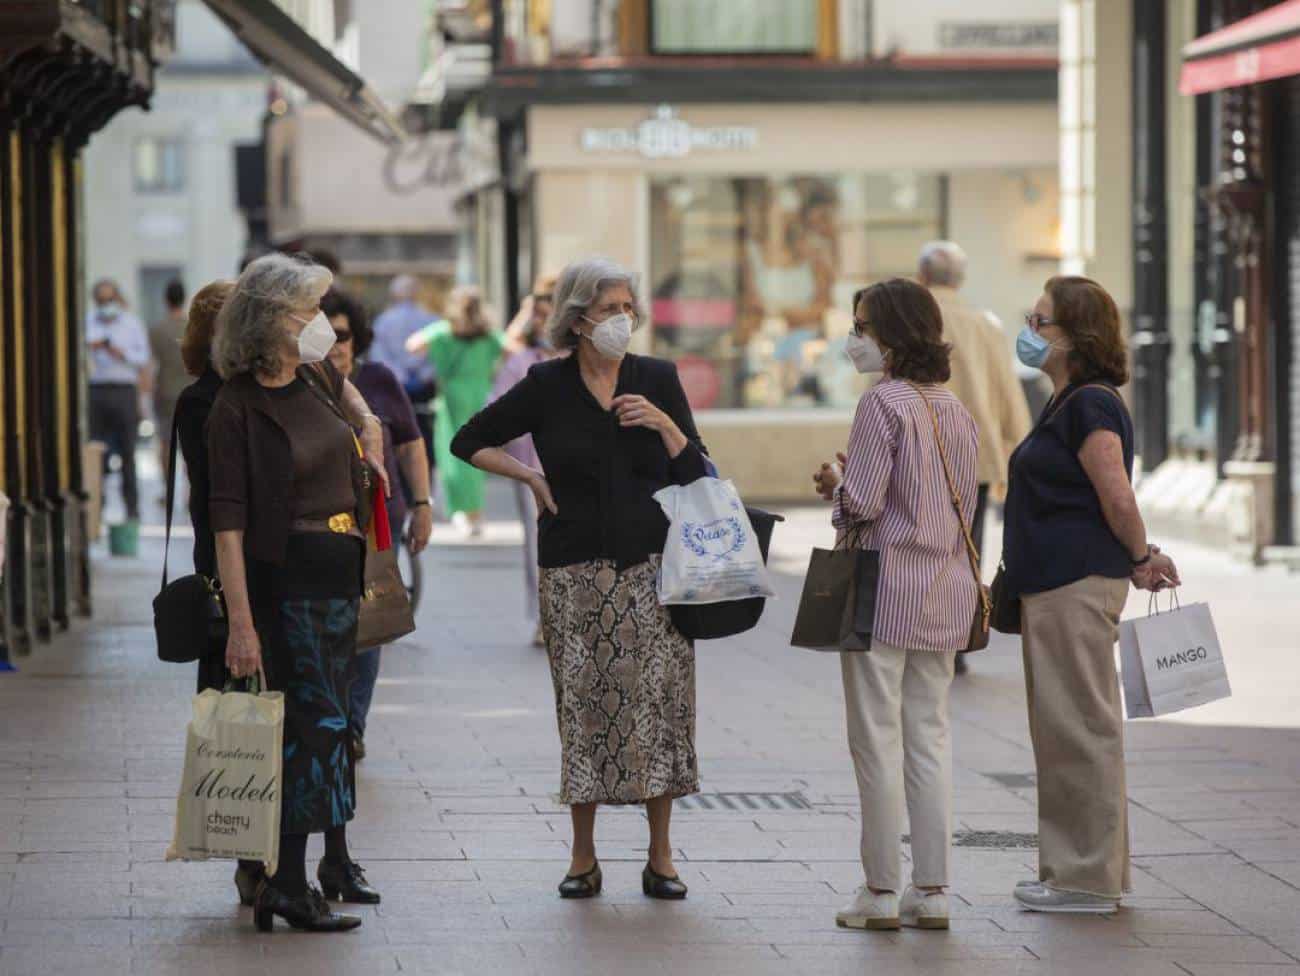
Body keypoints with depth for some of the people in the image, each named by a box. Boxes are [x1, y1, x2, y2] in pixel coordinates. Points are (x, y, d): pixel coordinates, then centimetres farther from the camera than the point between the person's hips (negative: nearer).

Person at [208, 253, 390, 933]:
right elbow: (227, 519, -18)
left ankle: (335, 862, 23)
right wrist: (241, 621, -22)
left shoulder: (316, 378, 7)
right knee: (314, 720, -12)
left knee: (330, 717, 14)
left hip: (341, 571, 7)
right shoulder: (237, 409, -15)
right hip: (288, 577, -7)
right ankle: (287, 887, -11)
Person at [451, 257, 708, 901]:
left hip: (653, 566, 1)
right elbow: (469, 442, 11)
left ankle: (660, 858, 5)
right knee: (584, 703, 0)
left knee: (658, 701, -3)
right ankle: (583, 859, 9)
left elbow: (696, 475, 5)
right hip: (577, 574, -1)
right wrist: (533, 479, 2)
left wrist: (664, 425, -11)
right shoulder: (547, 388, 2)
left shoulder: (657, 380, 6)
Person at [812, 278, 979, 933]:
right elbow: (965, 505, 14)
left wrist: (836, 482, 5)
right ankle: (931, 892, 9)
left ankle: (881, 892, 2)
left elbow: (862, 502, -17)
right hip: (945, 585, 7)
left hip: (886, 585, -7)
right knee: (929, 737, 10)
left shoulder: (883, 404, -13)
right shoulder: (954, 410, 10)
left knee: (877, 739, 0)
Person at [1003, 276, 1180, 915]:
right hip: (1056, 584, 10)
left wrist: (1139, 558, -5)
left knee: (1078, 725, -6)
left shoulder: (1091, 406, -15)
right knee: (1066, 726, 14)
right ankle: (1079, 869, 21)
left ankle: (1089, 878, -1)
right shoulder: (1066, 405, 16)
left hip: (1078, 585, -10)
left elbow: (1118, 500, -18)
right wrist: (1138, 557, 14)